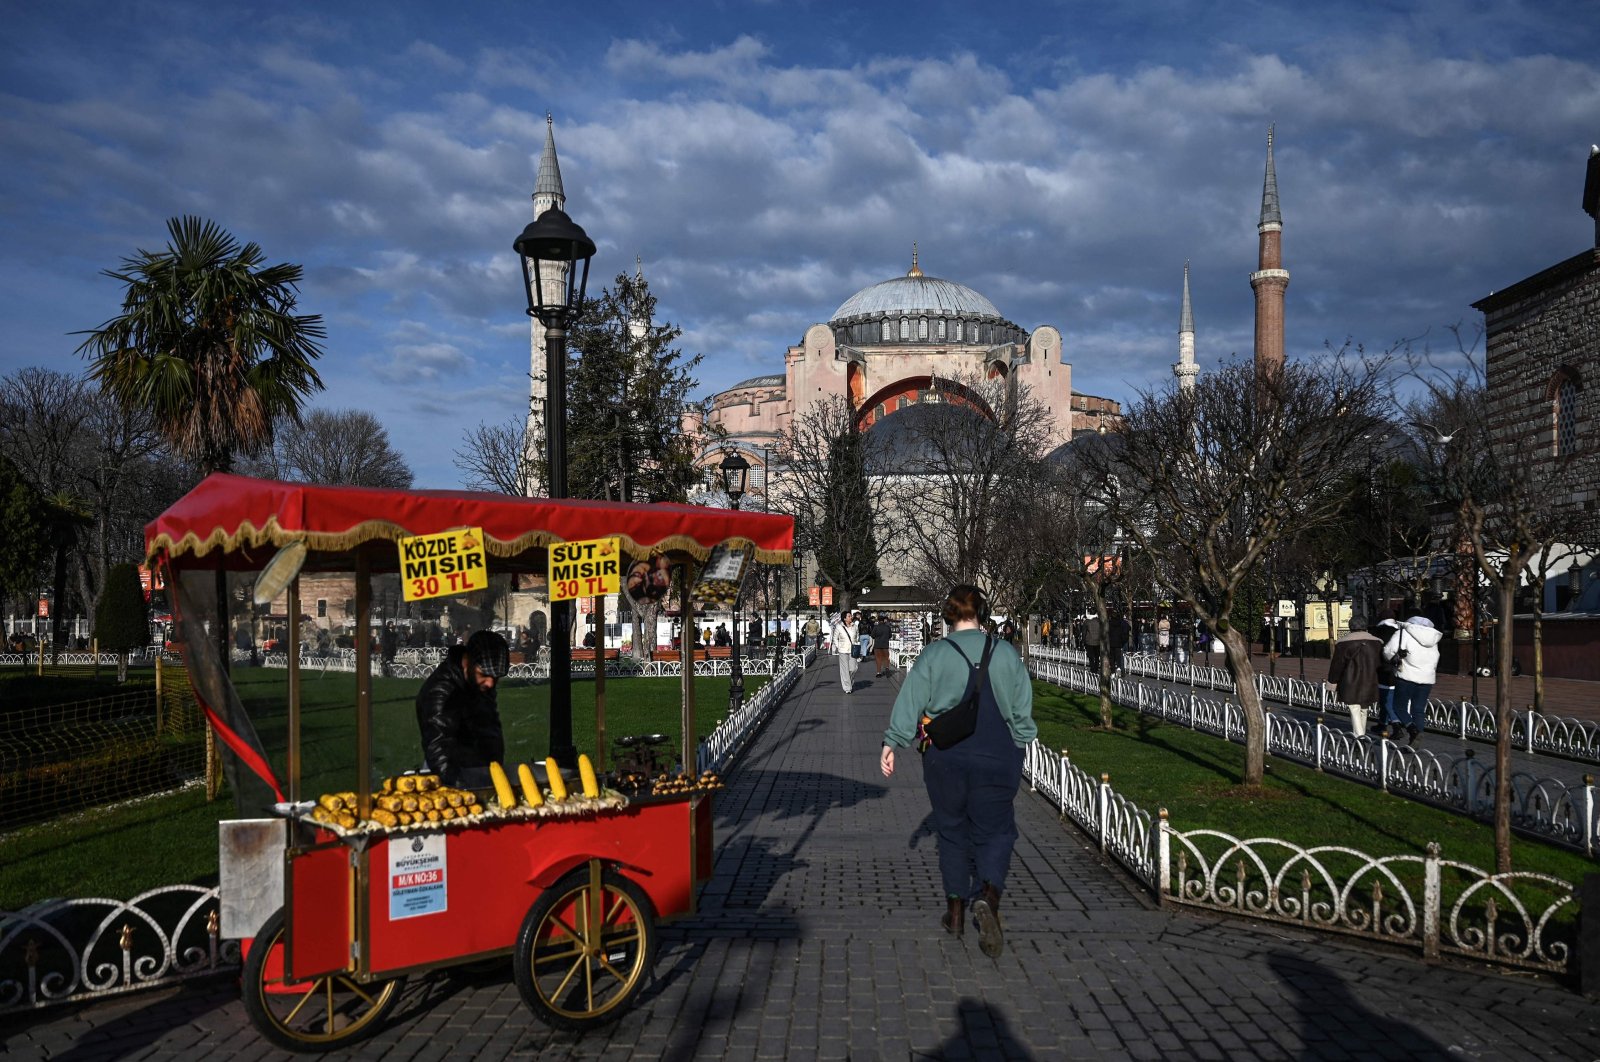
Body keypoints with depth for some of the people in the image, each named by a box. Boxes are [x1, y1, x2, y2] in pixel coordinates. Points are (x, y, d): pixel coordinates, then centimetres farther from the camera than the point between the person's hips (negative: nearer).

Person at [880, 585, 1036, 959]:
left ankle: (955, 910, 20)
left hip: (946, 756, 0)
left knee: (952, 830, 14)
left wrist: (892, 743, -1)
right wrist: (1020, 745, 18)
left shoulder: (933, 656, -3)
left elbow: (909, 703, -6)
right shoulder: (1006, 653, 1)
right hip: (997, 757, 0)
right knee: (994, 830, 6)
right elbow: (1023, 708, 6)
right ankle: (988, 897, -19)